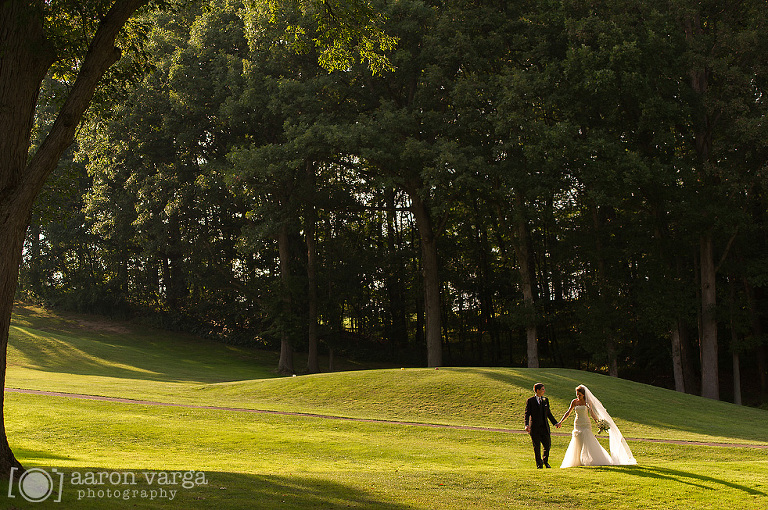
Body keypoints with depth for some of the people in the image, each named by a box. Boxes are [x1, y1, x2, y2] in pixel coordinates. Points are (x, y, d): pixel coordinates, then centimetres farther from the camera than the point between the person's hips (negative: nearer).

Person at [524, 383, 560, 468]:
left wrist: (555, 423, 13)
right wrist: (526, 425, -21)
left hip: (544, 427, 4)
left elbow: (548, 413, 18)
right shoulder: (530, 401, -3)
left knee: (548, 445, 1)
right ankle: (539, 464, 17)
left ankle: (545, 461, 26)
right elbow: (527, 414, -7)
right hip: (534, 428, -3)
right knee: (537, 447, 3)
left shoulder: (545, 400, 11)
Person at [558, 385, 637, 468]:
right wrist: (561, 422, 7)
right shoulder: (574, 402, 4)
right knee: (578, 444, 1)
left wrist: (598, 421, -19)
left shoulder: (588, 402, -4)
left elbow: (592, 413, -6)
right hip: (577, 425, 3)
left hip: (586, 425, -3)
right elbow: (568, 412, 9)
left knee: (588, 443, -11)